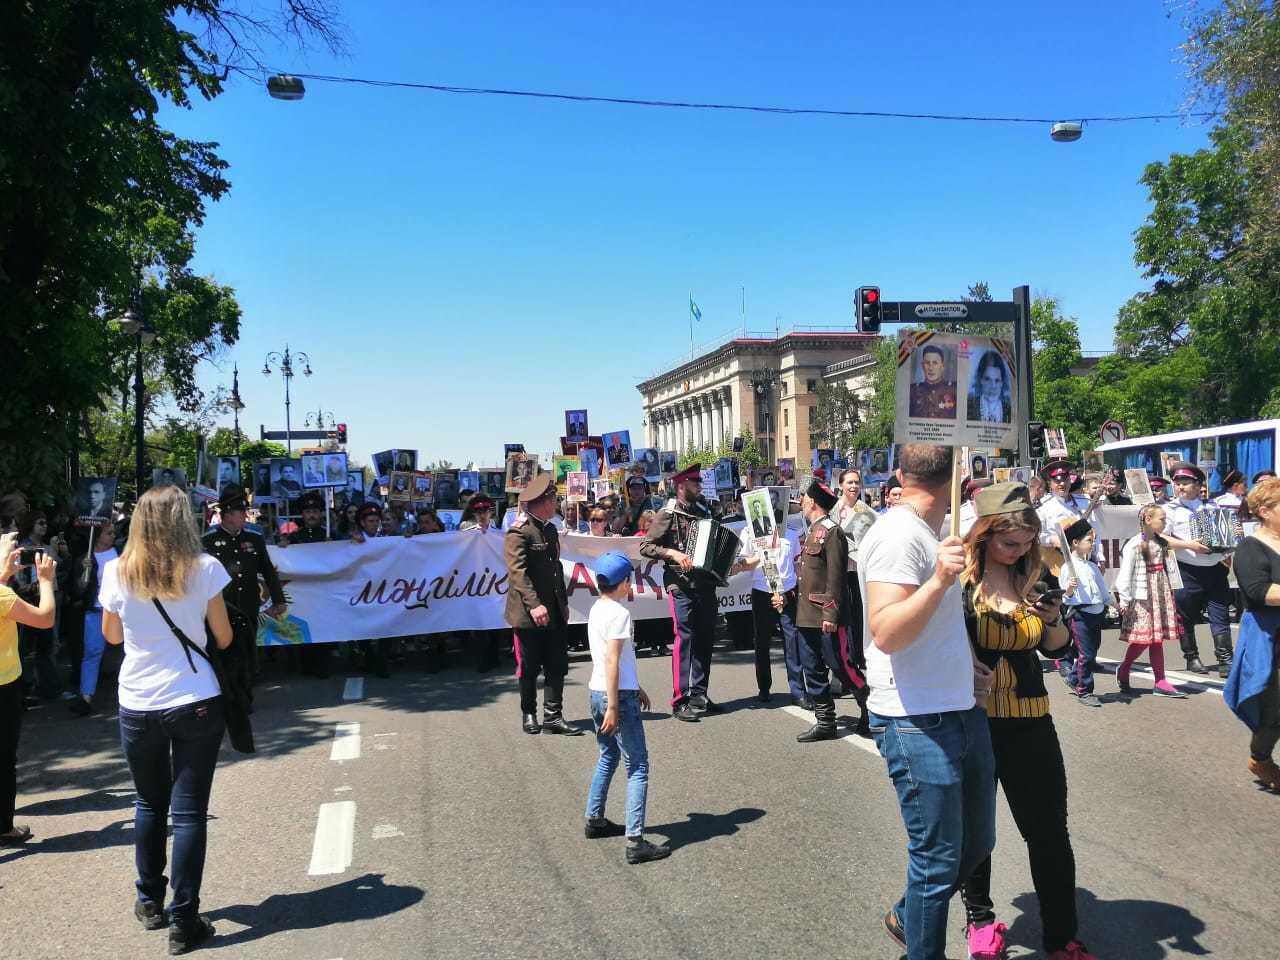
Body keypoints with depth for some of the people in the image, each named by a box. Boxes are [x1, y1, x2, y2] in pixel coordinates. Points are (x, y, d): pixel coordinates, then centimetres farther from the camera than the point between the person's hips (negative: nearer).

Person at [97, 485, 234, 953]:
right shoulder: (204, 568, -9)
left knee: (149, 804, 21)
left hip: (137, 706, 3)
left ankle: (150, 902, 34)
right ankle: (184, 922, 8)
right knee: (189, 811, 4)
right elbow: (223, 638, 1)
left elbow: (112, 635, 12)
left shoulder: (118, 572, -3)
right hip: (195, 702, -2)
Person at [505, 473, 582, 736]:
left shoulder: (550, 530, 15)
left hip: (554, 613, 7)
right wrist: (534, 605, -28)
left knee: (557, 667, 3)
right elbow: (518, 571, -20)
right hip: (528, 613, -7)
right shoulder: (518, 532, -12)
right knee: (529, 669, 6)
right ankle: (529, 714, 22)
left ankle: (553, 717, 9)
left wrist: (564, 603, 19)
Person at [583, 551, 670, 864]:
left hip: (597, 692, 9)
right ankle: (635, 841, -7)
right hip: (618, 696, -9)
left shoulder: (597, 608, 11)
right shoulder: (619, 613, -17)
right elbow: (612, 662, -21)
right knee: (638, 767, -4)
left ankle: (595, 820, 35)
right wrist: (613, 707, -21)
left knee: (608, 757, 24)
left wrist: (636, 688, 25)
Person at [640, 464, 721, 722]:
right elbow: (645, 546, -7)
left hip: (706, 584, 6)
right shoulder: (668, 514, -3)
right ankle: (681, 701, -7)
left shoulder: (704, 513, 16)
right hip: (681, 586, -6)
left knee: (705, 640, 7)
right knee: (684, 639, -10)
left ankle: (699, 695, 16)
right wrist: (672, 553, -19)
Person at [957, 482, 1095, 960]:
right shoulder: (958, 580, -12)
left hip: (1029, 722, 3)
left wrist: (1054, 618, -10)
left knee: (1049, 830, 8)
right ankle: (978, 914, 35)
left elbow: (1056, 646, 10)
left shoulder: (1032, 576, 1)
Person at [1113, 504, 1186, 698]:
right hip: (1143, 597, -6)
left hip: (1162, 595, 7)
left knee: (1157, 638, 6)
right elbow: (1125, 574, -12)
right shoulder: (1134, 544, -10)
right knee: (1142, 638, -6)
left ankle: (1160, 682, 6)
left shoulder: (1161, 543, 12)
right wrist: (1124, 600, -13)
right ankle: (1123, 671, 17)